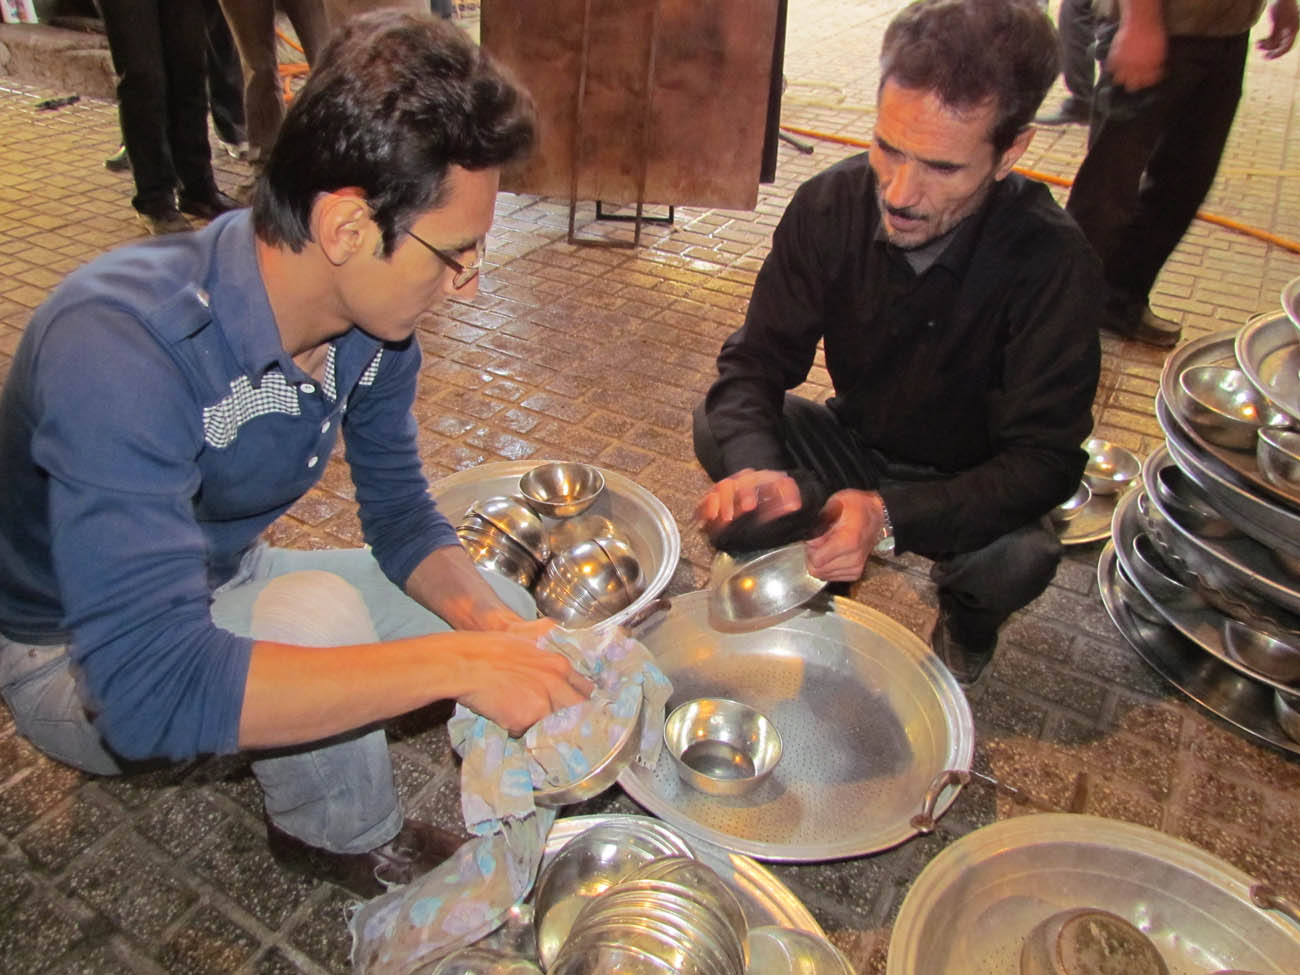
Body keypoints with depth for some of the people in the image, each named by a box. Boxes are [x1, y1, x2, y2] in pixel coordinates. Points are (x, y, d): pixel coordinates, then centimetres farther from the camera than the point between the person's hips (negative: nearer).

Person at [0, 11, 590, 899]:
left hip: (221, 591, 6)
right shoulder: (121, 348, -38)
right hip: (74, 659, -6)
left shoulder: (372, 318, -16)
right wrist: (456, 666, -43)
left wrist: (490, 623, -22)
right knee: (320, 614, -35)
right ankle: (348, 839, -3)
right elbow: (152, 687, -44)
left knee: (505, 615, -2)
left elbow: (402, 516, -4)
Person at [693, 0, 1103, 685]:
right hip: (853, 444, 3)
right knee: (718, 427, -22)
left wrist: (889, 516, -44)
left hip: (971, 486, -2)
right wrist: (756, 469, -38)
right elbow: (754, 361, -16)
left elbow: (1045, 461, -27)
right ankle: (817, 584, 4)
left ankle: (965, 624, 6)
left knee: (1021, 557, -33)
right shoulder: (831, 205, -18)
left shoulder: (1052, 261, -27)